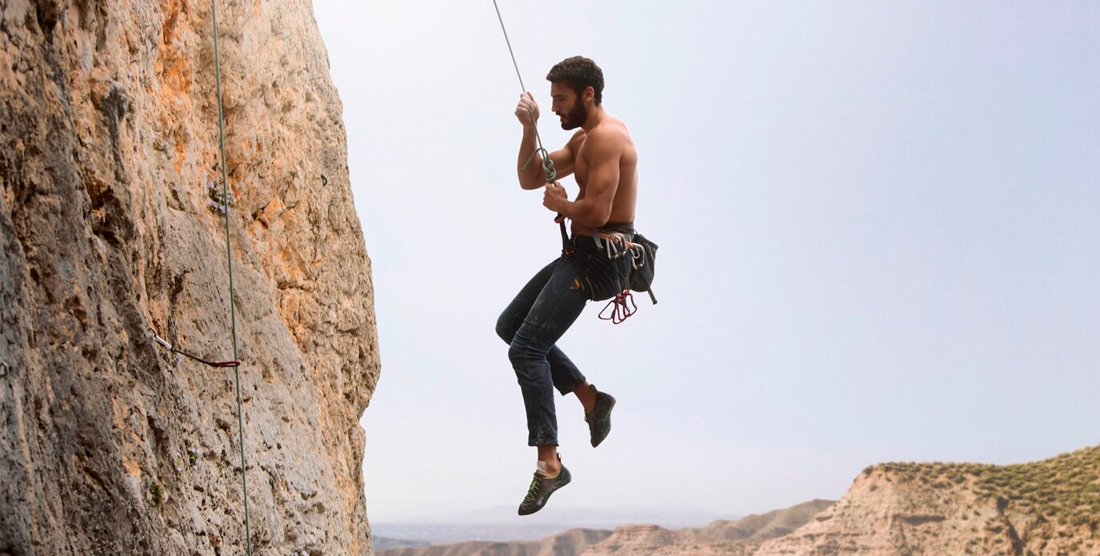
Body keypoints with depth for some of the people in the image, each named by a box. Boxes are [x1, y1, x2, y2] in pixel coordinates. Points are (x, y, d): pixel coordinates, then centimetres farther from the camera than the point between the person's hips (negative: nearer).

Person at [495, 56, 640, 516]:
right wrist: (529, 128, 5)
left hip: (599, 256, -11)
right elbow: (530, 179, 18)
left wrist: (561, 205, -5)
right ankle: (591, 398, 18)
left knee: (526, 347, -16)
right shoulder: (583, 138, 18)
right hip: (581, 253, 11)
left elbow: (596, 212, -25)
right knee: (510, 326, 18)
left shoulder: (607, 137, -15)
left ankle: (549, 462, -12)